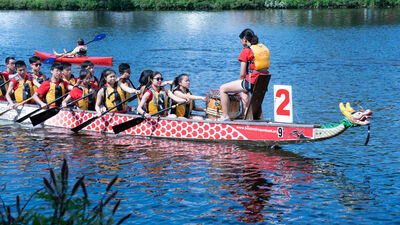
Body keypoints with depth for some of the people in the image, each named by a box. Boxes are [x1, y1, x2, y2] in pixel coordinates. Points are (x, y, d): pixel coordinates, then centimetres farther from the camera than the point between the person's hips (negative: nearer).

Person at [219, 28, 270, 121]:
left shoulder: (246, 51, -10)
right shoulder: (264, 48, 12)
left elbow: (242, 74, -10)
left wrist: (239, 84, 11)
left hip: (251, 82, -8)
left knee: (223, 89, 5)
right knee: (244, 90, 42)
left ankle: (225, 116, 5)